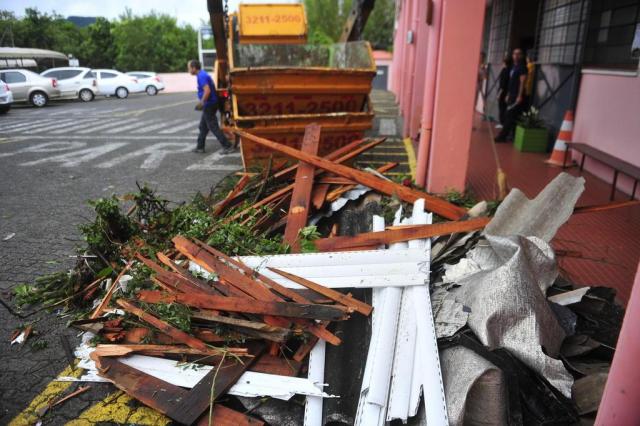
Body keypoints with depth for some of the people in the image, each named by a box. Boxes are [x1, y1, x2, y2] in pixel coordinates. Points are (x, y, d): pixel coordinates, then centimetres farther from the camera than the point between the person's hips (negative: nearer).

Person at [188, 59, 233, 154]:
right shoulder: (203, 74, 14)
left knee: (213, 127, -6)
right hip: (210, 104, 10)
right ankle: (200, 147, 24)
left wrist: (201, 103, -21)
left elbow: (207, 90, -28)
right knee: (203, 127, 16)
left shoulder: (201, 76, -17)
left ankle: (228, 146, -5)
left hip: (209, 105, -10)